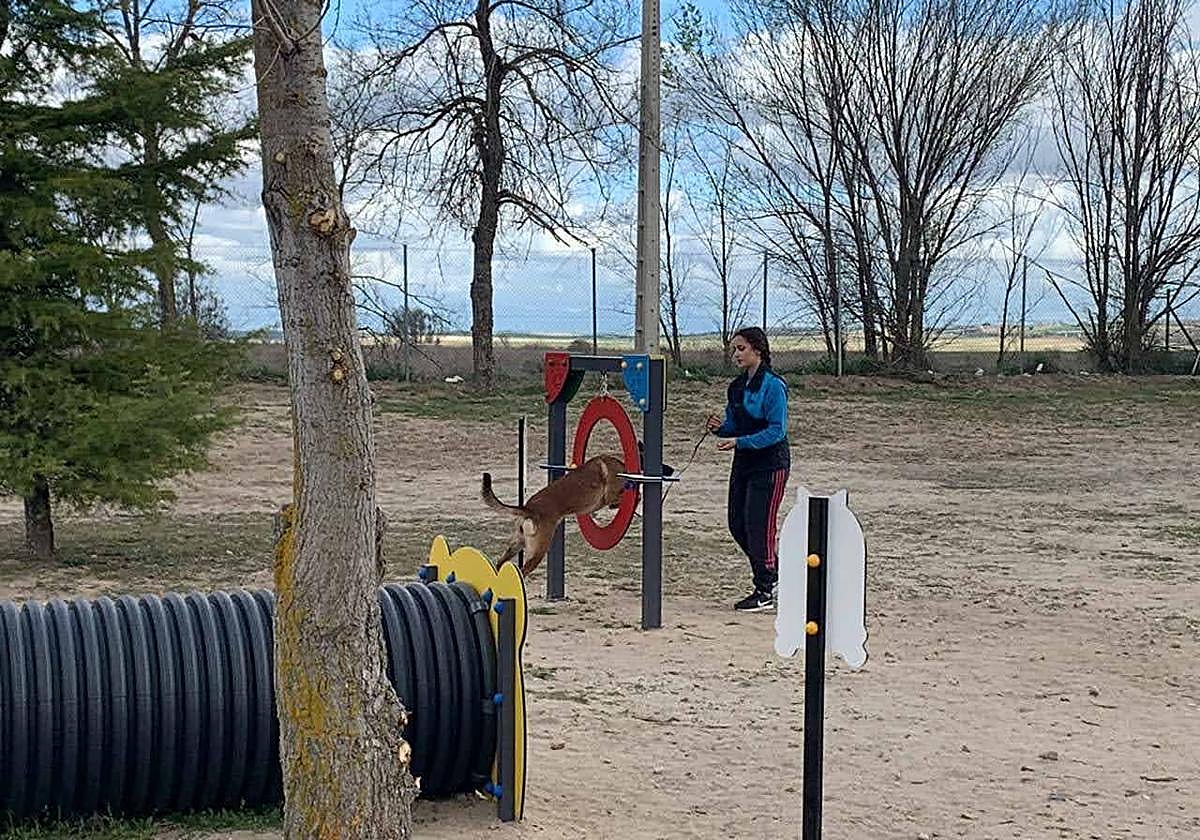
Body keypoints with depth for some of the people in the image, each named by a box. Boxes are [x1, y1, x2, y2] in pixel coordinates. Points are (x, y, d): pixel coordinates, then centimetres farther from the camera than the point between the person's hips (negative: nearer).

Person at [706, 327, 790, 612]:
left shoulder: (773, 385, -15)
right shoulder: (737, 387, 10)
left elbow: (777, 430, -19)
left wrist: (739, 442, -25)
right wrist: (719, 428, -6)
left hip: (770, 465, -8)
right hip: (743, 463, 8)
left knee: (759, 525, -5)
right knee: (737, 525, 9)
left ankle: (765, 591, 7)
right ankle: (773, 575, 27)